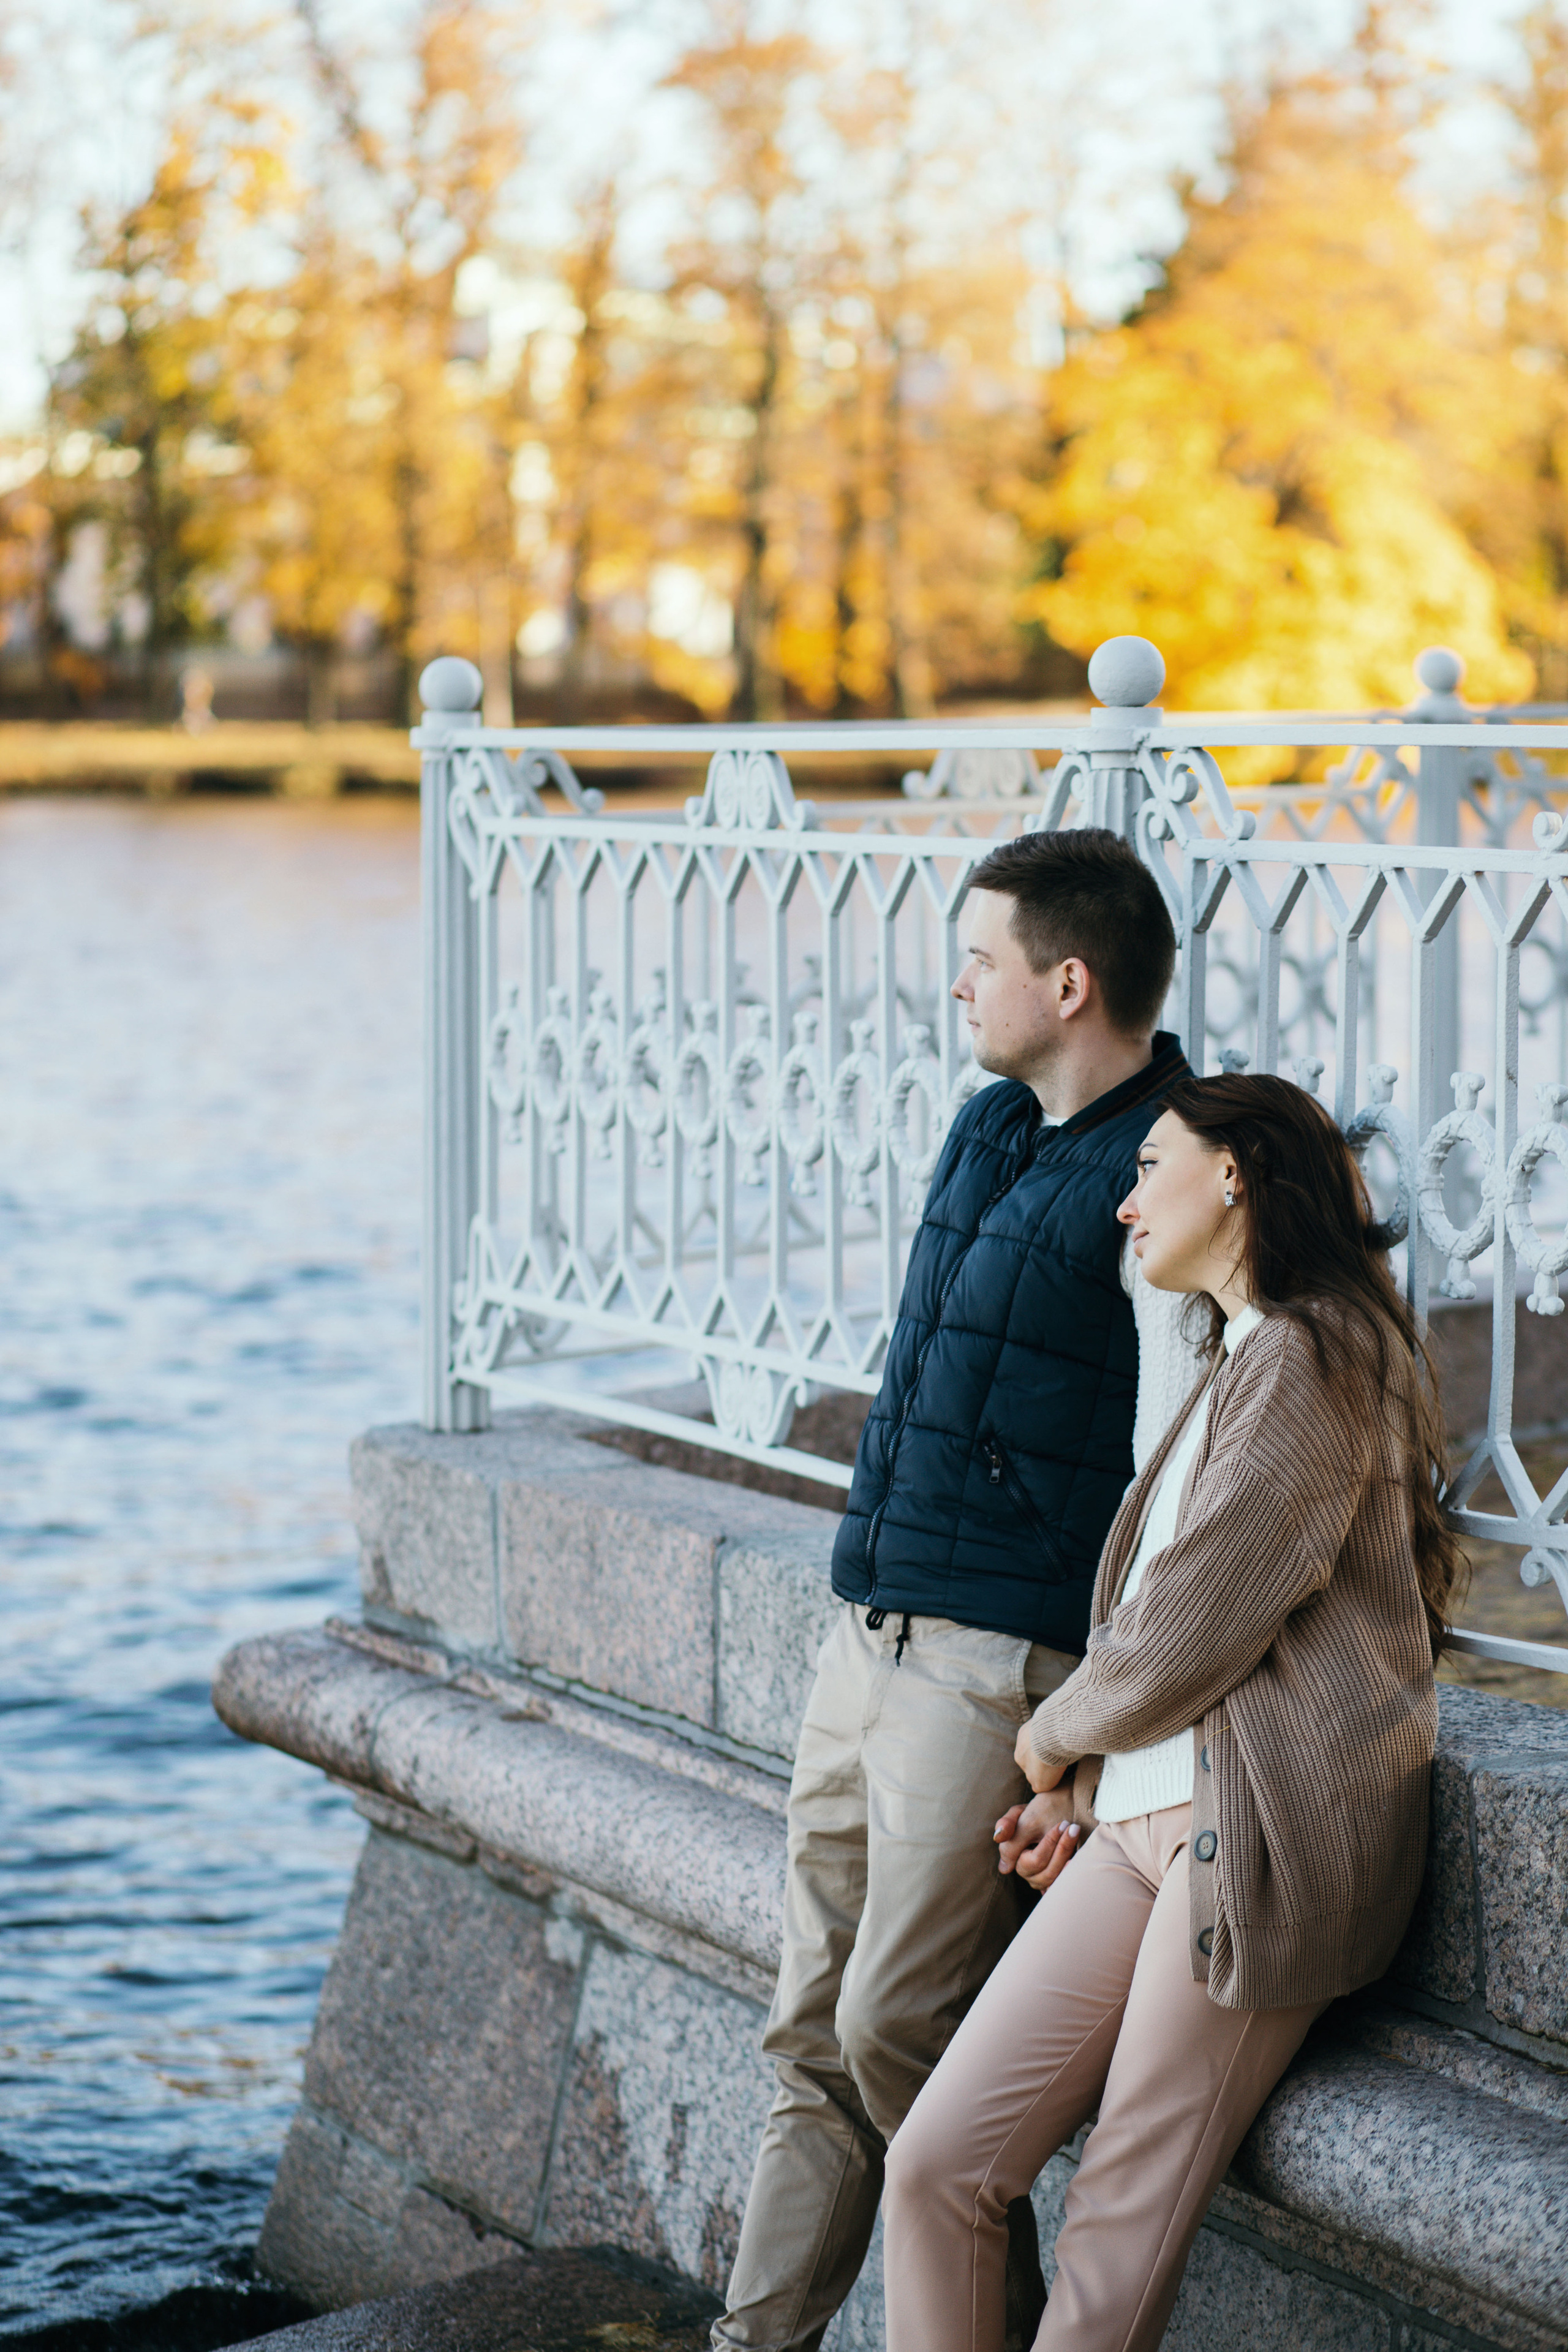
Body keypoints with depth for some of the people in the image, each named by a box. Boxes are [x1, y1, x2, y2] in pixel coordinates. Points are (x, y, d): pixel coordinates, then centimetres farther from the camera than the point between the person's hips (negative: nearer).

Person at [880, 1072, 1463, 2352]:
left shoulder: (1307, 1356, -10)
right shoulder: (1244, 1361, 24)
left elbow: (1190, 1635, -14)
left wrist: (1055, 1741, 5)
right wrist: (1086, 1794, 12)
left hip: (1254, 1834, -9)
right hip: (1145, 1818, 9)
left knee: (1119, 2234, -4)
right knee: (937, 2162, -1)